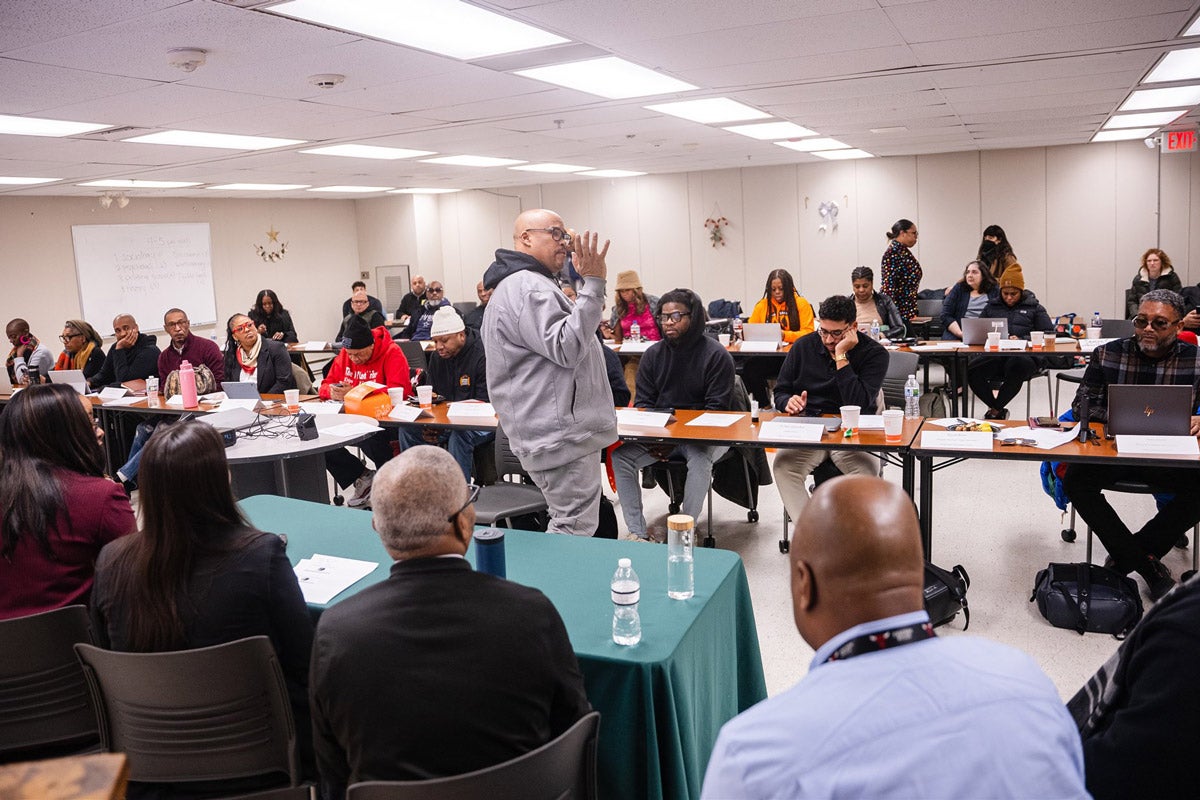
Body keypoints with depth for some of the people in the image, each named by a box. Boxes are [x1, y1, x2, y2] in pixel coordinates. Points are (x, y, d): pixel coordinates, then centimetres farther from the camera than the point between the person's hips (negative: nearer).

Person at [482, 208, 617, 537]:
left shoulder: (527, 284, 21)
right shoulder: (527, 288, -16)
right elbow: (567, 348, -26)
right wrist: (592, 284, -26)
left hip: (558, 432, 12)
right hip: (560, 436, -12)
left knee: (567, 525, 19)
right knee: (575, 531, -7)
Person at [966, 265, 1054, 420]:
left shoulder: (1034, 307, 15)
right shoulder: (992, 306, 23)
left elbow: (1049, 334, 5)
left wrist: (1022, 340, -11)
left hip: (1025, 356, -3)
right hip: (995, 356, 3)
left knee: (1016, 366, -40)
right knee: (971, 369, -30)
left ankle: (994, 411, -17)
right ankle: (1000, 411, -12)